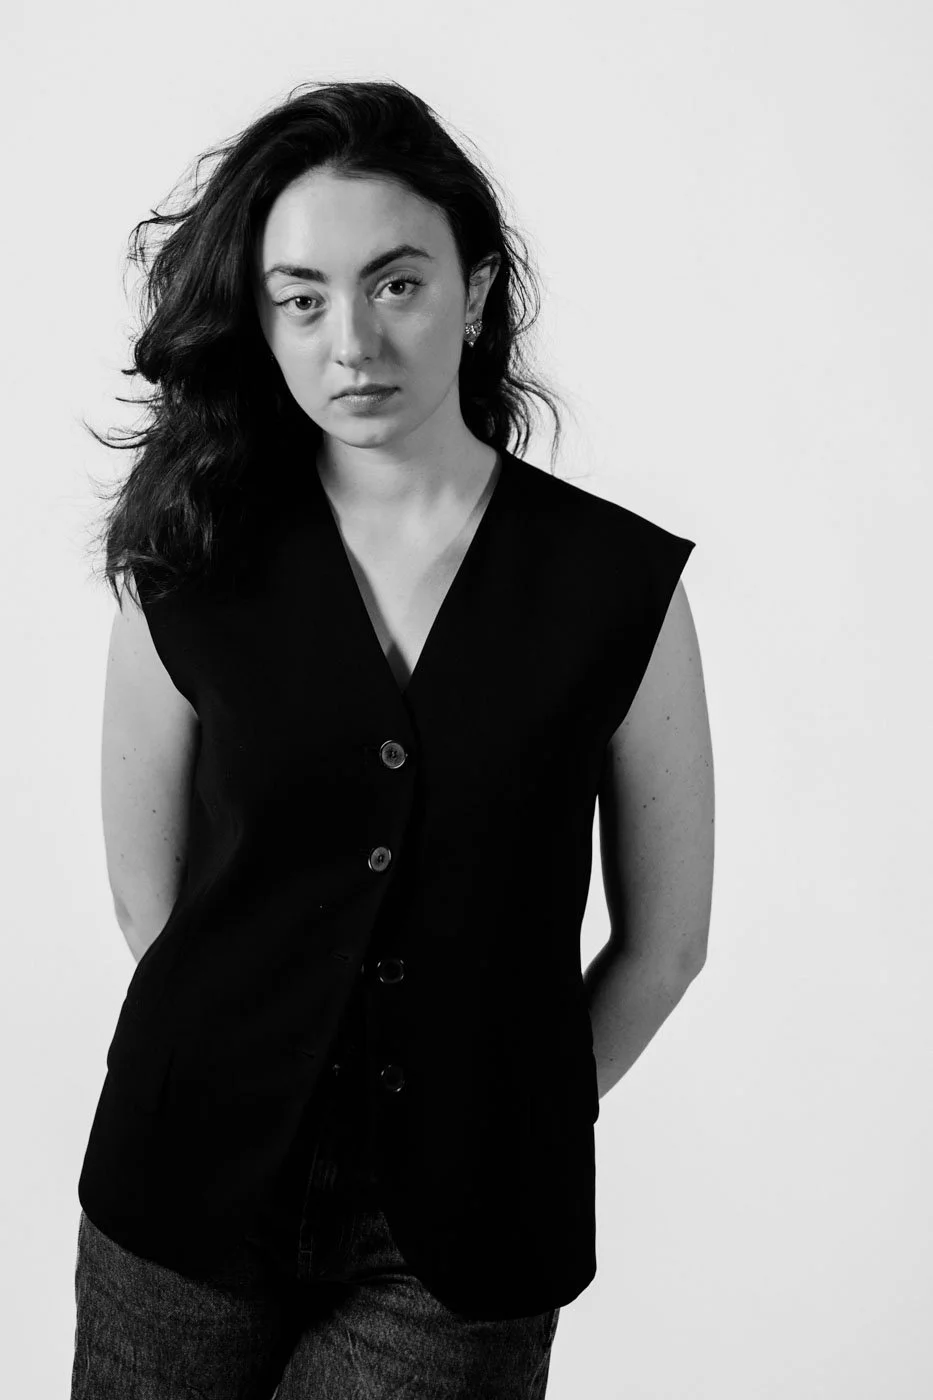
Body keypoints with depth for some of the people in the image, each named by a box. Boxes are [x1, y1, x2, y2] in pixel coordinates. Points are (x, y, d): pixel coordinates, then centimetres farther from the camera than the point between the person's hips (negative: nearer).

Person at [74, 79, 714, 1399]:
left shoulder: (621, 582, -8)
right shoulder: (190, 569, -4)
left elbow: (664, 940, -1)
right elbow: (148, 897, 3)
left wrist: (504, 1127, 2)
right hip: (193, 1191, 2)